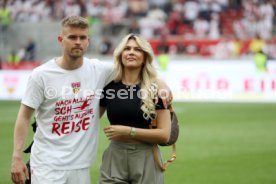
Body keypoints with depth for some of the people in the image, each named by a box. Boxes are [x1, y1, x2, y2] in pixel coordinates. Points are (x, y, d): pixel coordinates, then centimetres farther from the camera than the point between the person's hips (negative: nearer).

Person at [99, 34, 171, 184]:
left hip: (145, 159, -2)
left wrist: (128, 131, -14)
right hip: (115, 157, 2)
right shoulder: (108, 87, 4)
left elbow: (164, 134, -8)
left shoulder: (156, 89, -3)